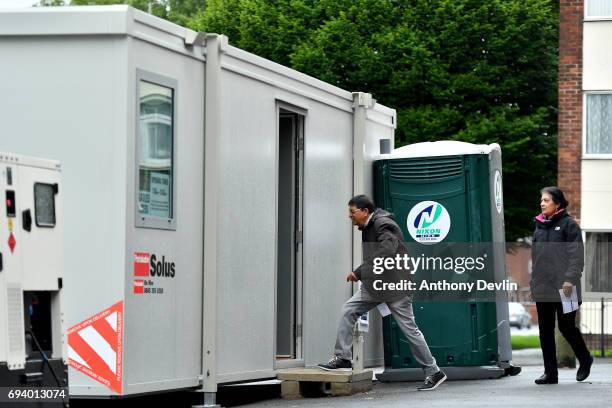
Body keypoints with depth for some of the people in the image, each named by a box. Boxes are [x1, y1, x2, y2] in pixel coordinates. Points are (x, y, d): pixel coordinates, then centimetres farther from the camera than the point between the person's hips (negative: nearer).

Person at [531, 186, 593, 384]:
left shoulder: (569, 224, -4)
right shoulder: (539, 226, 14)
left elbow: (577, 255, -10)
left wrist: (570, 279, -19)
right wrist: (533, 283, 14)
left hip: (563, 288, -6)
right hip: (542, 289, 6)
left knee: (566, 327, 0)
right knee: (545, 331, 3)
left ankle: (585, 360, 25)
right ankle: (550, 373, 7)